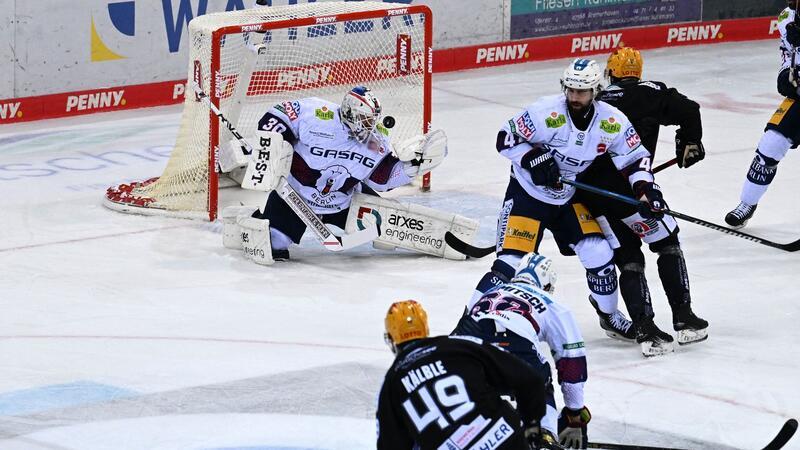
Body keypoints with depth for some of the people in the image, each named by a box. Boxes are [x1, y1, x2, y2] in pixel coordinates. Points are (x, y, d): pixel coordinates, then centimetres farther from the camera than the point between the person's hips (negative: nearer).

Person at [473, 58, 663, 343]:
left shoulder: (612, 122, -13)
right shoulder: (546, 113, -25)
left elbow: (634, 156, -2)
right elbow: (506, 138, -17)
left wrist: (645, 186, -18)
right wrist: (534, 159, -29)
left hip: (568, 197, 4)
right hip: (527, 193, -4)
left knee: (599, 254, -1)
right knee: (511, 261, -15)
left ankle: (610, 317, 23)